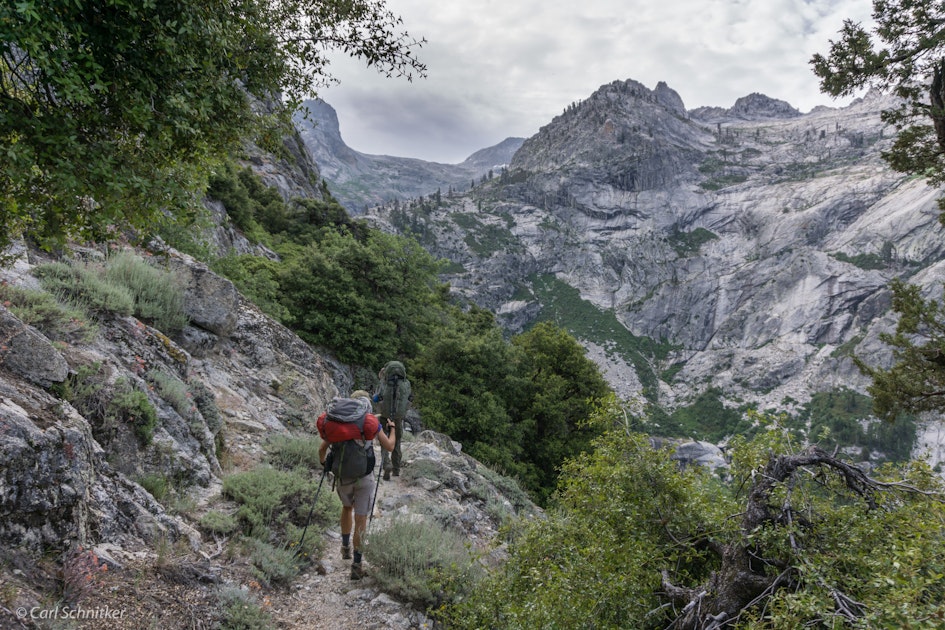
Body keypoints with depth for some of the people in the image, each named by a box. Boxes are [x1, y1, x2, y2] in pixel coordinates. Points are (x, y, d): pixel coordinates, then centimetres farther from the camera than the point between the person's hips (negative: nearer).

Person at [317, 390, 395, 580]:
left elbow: (322, 449, 10)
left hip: (342, 476, 3)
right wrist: (391, 429, 20)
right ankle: (356, 565, 0)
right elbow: (389, 447, 1)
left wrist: (322, 462, 33)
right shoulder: (372, 423, -5)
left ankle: (345, 547, 40)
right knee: (360, 518, 4)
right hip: (364, 478, -3)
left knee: (347, 507, 31)